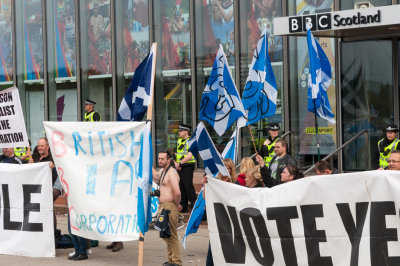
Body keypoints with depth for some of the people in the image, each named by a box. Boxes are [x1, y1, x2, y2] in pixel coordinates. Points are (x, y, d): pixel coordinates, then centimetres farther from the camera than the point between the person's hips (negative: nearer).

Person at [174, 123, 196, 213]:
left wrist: (180, 163, -17)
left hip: (187, 167, -8)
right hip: (180, 168, 8)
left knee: (188, 187, -10)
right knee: (181, 187, 10)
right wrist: (175, 163, 0)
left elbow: (189, 156, -20)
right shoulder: (179, 141, 15)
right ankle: (183, 207, 17)